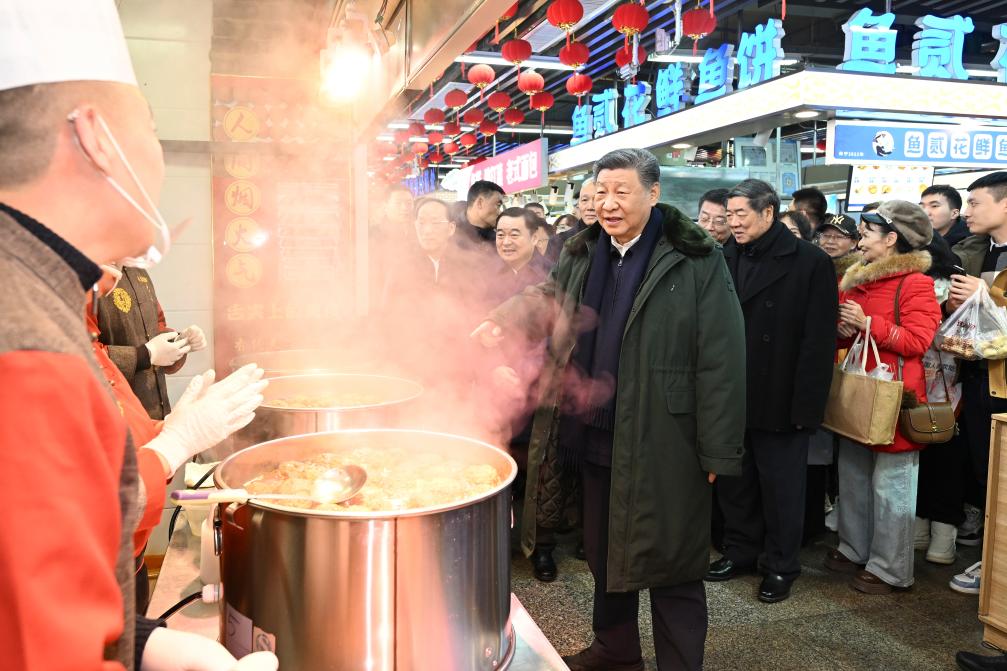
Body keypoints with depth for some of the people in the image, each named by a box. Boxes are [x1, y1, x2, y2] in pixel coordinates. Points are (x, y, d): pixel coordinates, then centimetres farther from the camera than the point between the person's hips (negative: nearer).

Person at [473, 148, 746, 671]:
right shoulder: (582, 255, 8)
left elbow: (721, 360, -12)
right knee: (604, 553, 21)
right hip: (595, 438, 6)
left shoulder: (696, 261, -11)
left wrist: (717, 452, -13)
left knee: (670, 565, 7)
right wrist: (504, 322, -14)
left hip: (662, 445, -6)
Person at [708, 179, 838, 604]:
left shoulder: (810, 263, -8)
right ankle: (740, 551, 33)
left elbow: (819, 341, -11)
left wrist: (805, 404, -16)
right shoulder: (725, 260, 6)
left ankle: (780, 565, 26)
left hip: (779, 402, -4)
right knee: (733, 480, 15)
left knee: (780, 485, 9)